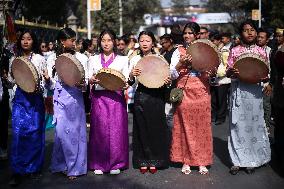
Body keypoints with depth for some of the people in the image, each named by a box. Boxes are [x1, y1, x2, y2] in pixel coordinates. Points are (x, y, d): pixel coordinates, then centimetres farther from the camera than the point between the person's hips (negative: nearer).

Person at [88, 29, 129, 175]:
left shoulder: (122, 59, 11)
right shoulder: (94, 59, 14)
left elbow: (126, 80, 6)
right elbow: (89, 79, 9)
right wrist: (92, 80, -13)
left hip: (116, 97, -1)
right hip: (98, 97, 1)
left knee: (116, 129, -2)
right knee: (99, 129, -1)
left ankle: (115, 164, 8)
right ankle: (99, 164, 9)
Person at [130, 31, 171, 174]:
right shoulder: (135, 60, 7)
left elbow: (166, 78, 8)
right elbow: (130, 82, 6)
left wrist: (167, 82, -14)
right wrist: (131, 75, -15)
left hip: (156, 96, -1)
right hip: (140, 96, 1)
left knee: (156, 128, 2)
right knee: (141, 128, 4)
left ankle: (154, 161, 15)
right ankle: (143, 161, 15)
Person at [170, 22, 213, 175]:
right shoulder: (178, 52, 8)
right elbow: (172, 75, 1)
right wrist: (181, 63, -15)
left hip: (201, 93, 0)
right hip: (184, 92, 0)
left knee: (201, 126, 1)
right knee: (185, 126, 1)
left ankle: (202, 161, 10)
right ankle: (186, 160, 10)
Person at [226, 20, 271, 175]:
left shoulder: (261, 52, 7)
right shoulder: (235, 51, 4)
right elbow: (228, 72, 6)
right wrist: (232, 72, -17)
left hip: (255, 91, 1)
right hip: (238, 90, -1)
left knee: (254, 123, 3)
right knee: (238, 124, 1)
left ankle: (252, 160, 15)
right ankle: (238, 160, 10)